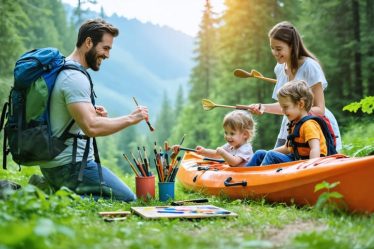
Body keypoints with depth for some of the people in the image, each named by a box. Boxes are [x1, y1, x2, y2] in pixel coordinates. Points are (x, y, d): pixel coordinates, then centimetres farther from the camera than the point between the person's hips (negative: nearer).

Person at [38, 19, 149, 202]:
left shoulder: (61, 70, 14)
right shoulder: (75, 77, -19)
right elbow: (91, 128, -29)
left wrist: (92, 114, 8)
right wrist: (131, 119, -19)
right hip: (71, 165, -10)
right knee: (128, 200, -4)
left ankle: (49, 188, 9)